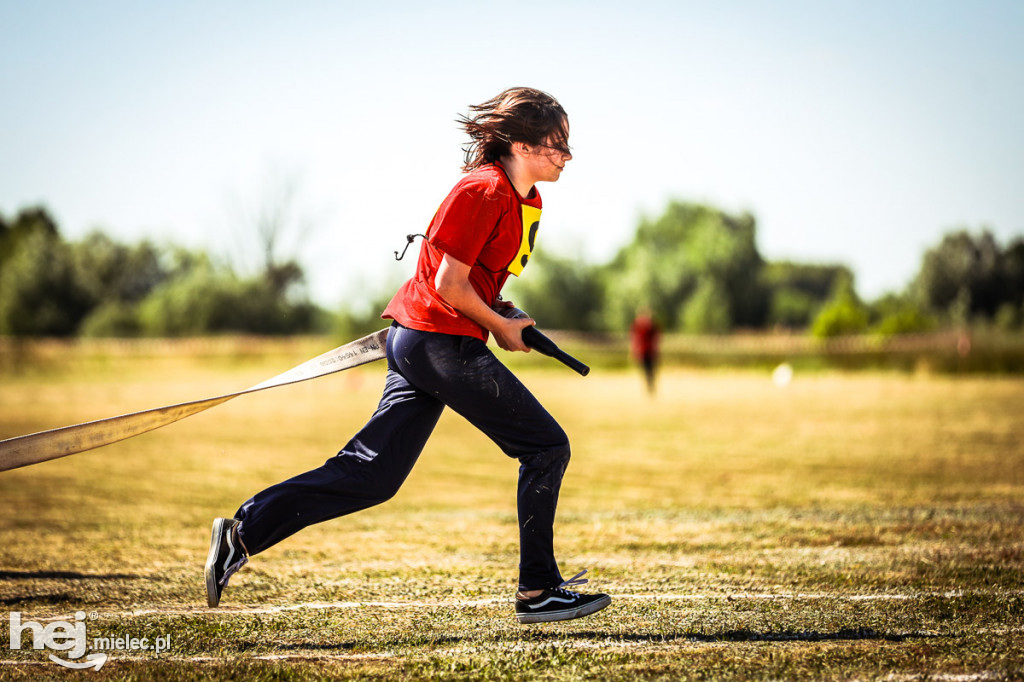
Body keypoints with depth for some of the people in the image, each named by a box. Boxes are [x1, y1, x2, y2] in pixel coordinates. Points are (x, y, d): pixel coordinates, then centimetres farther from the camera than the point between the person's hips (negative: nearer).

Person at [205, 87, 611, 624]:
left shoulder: (526, 201, 16)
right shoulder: (483, 191, -14)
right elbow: (449, 284, -17)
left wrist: (498, 310, 11)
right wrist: (501, 329, -6)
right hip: (443, 341, -10)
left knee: (370, 474, 6)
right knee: (546, 447, -4)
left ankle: (244, 532, 5)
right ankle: (537, 592, 1)